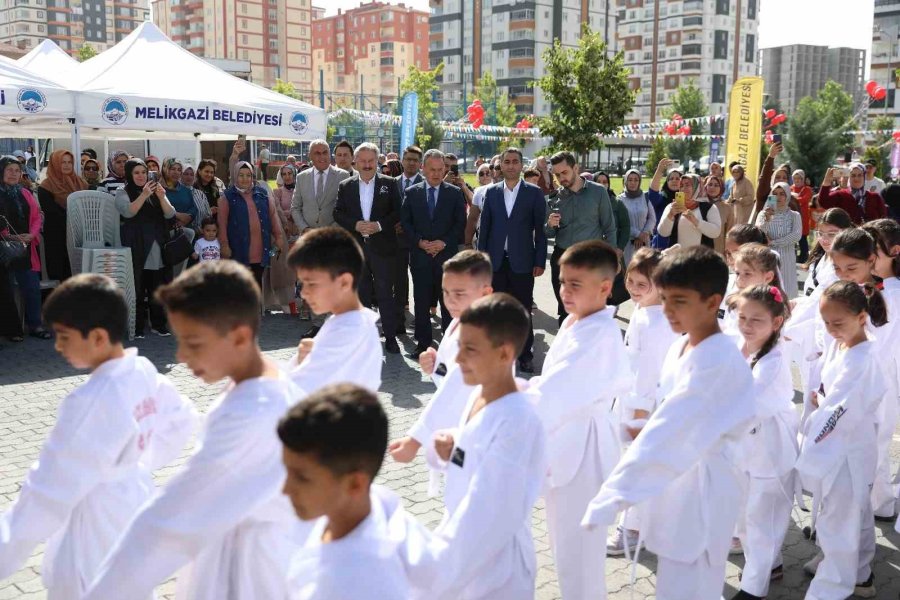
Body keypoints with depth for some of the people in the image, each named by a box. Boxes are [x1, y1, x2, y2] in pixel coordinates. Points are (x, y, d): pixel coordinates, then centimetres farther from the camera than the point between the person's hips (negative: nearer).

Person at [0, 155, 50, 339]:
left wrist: (31, 235, -5)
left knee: (32, 288, 3)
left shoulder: (25, 194, 13)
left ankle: (34, 324, 12)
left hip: (26, 248, 5)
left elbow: (36, 217, 12)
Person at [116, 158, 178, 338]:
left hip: (157, 249, 3)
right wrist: (143, 195, -29)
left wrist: (161, 197, -16)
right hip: (136, 250, -3)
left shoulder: (156, 191, 14)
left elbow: (170, 215, 2)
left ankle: (158, 323, 13)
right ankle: (137, 326, 0)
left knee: (157, 289, 5)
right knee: (137, 288, -6)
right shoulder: (123, 193, 4)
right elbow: (128, 212, -16)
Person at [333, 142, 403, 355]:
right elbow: (338, 213, 5)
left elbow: (398, 212, -1)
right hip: (355, 247, 2)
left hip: (383, 247, -2)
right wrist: (356, 225, -11)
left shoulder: (389, 184, 3)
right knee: (361, 293, 10)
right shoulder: (345, 186, 8)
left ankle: (390, 337, 5)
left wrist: (379, 225, -14)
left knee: (385, 293, -1)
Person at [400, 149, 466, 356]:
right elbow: (405, 222, 5)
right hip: (420, 255, 1)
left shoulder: (455, 193, 5)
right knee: (421, 302, 6)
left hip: (447, 255, -1)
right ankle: (423, 343, 15)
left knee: (448, 302, 1)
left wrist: (444, 242, -11)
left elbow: (461, 223, 1)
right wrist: (419, 241, -9)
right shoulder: (412, 193, 8)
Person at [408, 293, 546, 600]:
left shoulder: (518, 422, -25)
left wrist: (430, 574, -25)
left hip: (494, 565, -7)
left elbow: (491, 515, -27)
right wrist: (447, 448, -8)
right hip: (458, 537, 7)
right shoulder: (478, 396, -1)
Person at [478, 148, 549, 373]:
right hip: (496, 260, 2)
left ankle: (525, 354, 13)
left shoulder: (534, 193, 1)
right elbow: (484, 226, 9)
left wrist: (540, 261, -5)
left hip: (522, 261, -2)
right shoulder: (491, 192, 9)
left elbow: (540, 229, 0)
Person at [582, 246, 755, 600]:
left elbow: (669, 428, -31)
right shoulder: (682, 345, 3)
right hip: (675, 480, 9)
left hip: (702, 486, -9)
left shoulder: (719, 361, -25)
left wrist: (613, 494, -33)